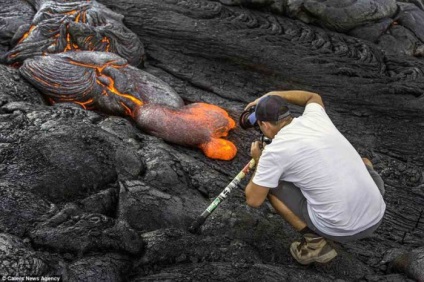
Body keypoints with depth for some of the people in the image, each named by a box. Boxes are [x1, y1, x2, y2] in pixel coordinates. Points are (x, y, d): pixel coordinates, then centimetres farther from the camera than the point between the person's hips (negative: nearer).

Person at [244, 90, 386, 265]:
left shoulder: (275, 151, -9)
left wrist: (258, 160, 15)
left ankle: (314, 242, 4)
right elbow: (313, 97, 33)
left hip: (339, 230, -5)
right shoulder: (315, 117, 6)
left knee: (269, 185, 9)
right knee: (363, 163, 36)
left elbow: (253, 200, 0)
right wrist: (272, 95, 32)